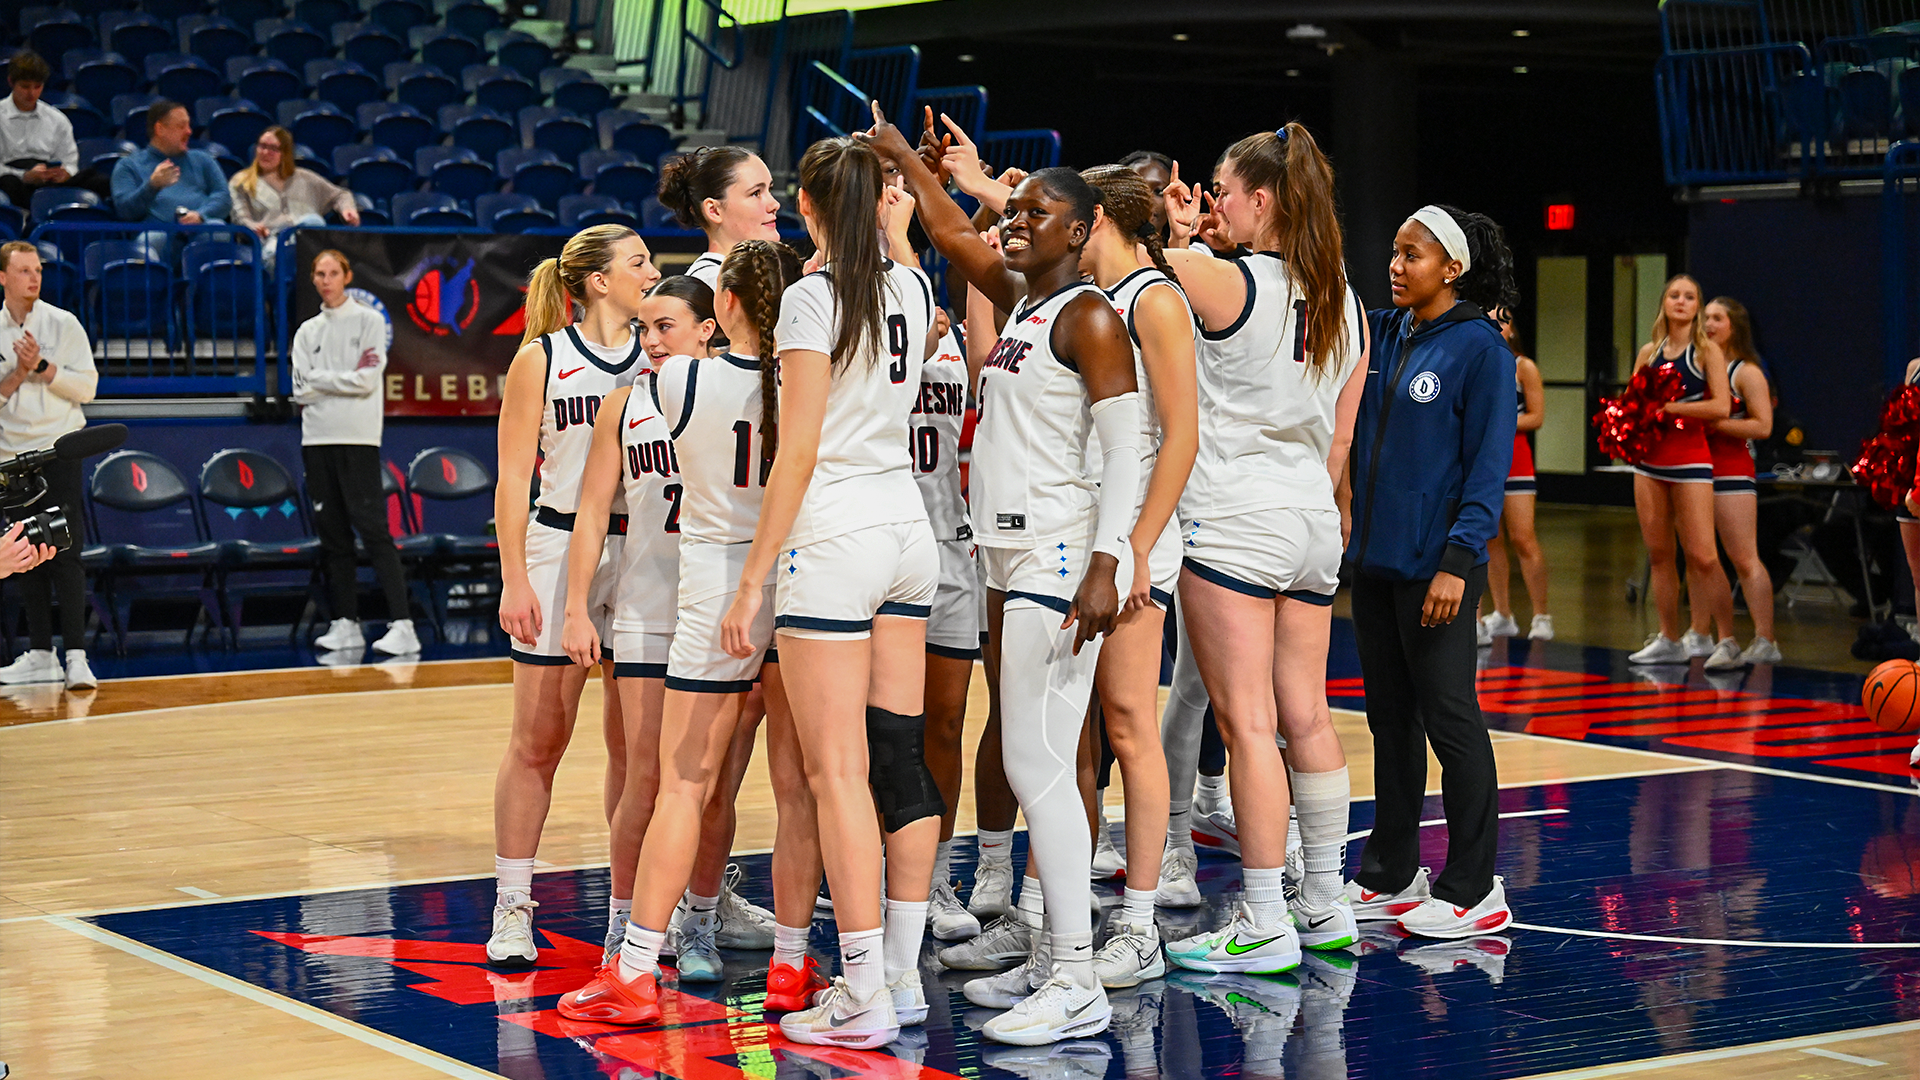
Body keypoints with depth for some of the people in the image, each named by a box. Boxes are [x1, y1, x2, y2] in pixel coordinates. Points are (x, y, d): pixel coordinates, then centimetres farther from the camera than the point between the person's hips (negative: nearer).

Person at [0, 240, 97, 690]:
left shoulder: (63, 324, 0)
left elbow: (87, 386, -4)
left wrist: (42, 366, -14)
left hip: (59, 451, -3)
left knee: (65, 554, -10)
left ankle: (76, 656, -12)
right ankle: (40, 655, 13)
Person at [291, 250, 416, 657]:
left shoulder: (368, 321, 3)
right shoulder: (307, 332, 17)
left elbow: (366, 379, -9)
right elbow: (301, 391, 7)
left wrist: (321, 380, -3)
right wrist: (342, 383, -6)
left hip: (357, 439, -5)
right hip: (317, 440, 5)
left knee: (373, 529, -12)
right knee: (332, 535, 6)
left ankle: (402, 624, -16)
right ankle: (346, 623, 10)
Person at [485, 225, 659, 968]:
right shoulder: (541, 358, 0)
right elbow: (513, 476, -2)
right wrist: (515, 580, -8)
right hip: (561, 547, -2)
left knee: (637, 742, 6)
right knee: (538, 740, 1)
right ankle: (512, 908, 10)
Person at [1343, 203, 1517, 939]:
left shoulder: (1479, 347, -8)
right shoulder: (1382, 333, 10)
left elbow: (1488, 465, -12)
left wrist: (1459, 559, -18)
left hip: (1434, 566, -7)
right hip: (1373, 558, 7)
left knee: (1448, 717, -2)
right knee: (1389, 716, 13)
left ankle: (1474, 888, 5)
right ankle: (1390, 874, 23)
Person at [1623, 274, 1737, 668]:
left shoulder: (1707, 351, -1)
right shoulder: (1649, 353, 12)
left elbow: (1720, 407, -12)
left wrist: (1669, 407, -16)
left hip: (1690, 459, -5)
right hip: (1650, 459, 5)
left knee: (1702, 555, -12)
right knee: (1658, 554, 8)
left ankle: (1700, 635, -2)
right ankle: (1669, 640, 15)